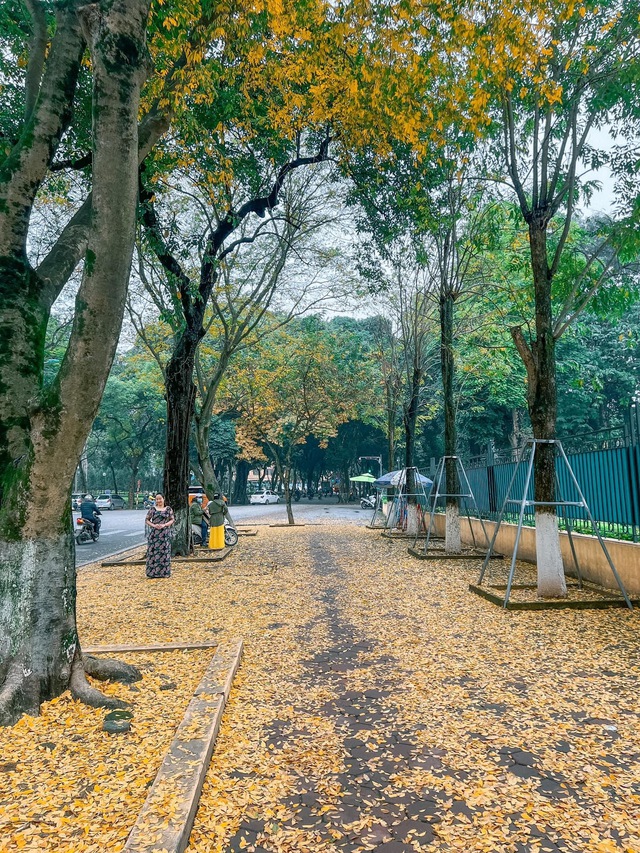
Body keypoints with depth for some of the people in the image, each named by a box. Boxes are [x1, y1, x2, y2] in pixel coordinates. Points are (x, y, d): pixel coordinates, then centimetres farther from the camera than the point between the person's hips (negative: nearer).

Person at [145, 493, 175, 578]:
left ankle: (165, 572, 7)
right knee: (153, 551, -1)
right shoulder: (152, 509, 6)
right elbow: (147, 520, 5)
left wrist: (164, 525, -11)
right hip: (154, 534, 0)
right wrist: (154, 525, -12)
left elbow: (172, 520, 5)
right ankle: (153, 572, 6)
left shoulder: (168, 509, 6)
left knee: (164, 552, 0)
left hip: (165, 534, 0)